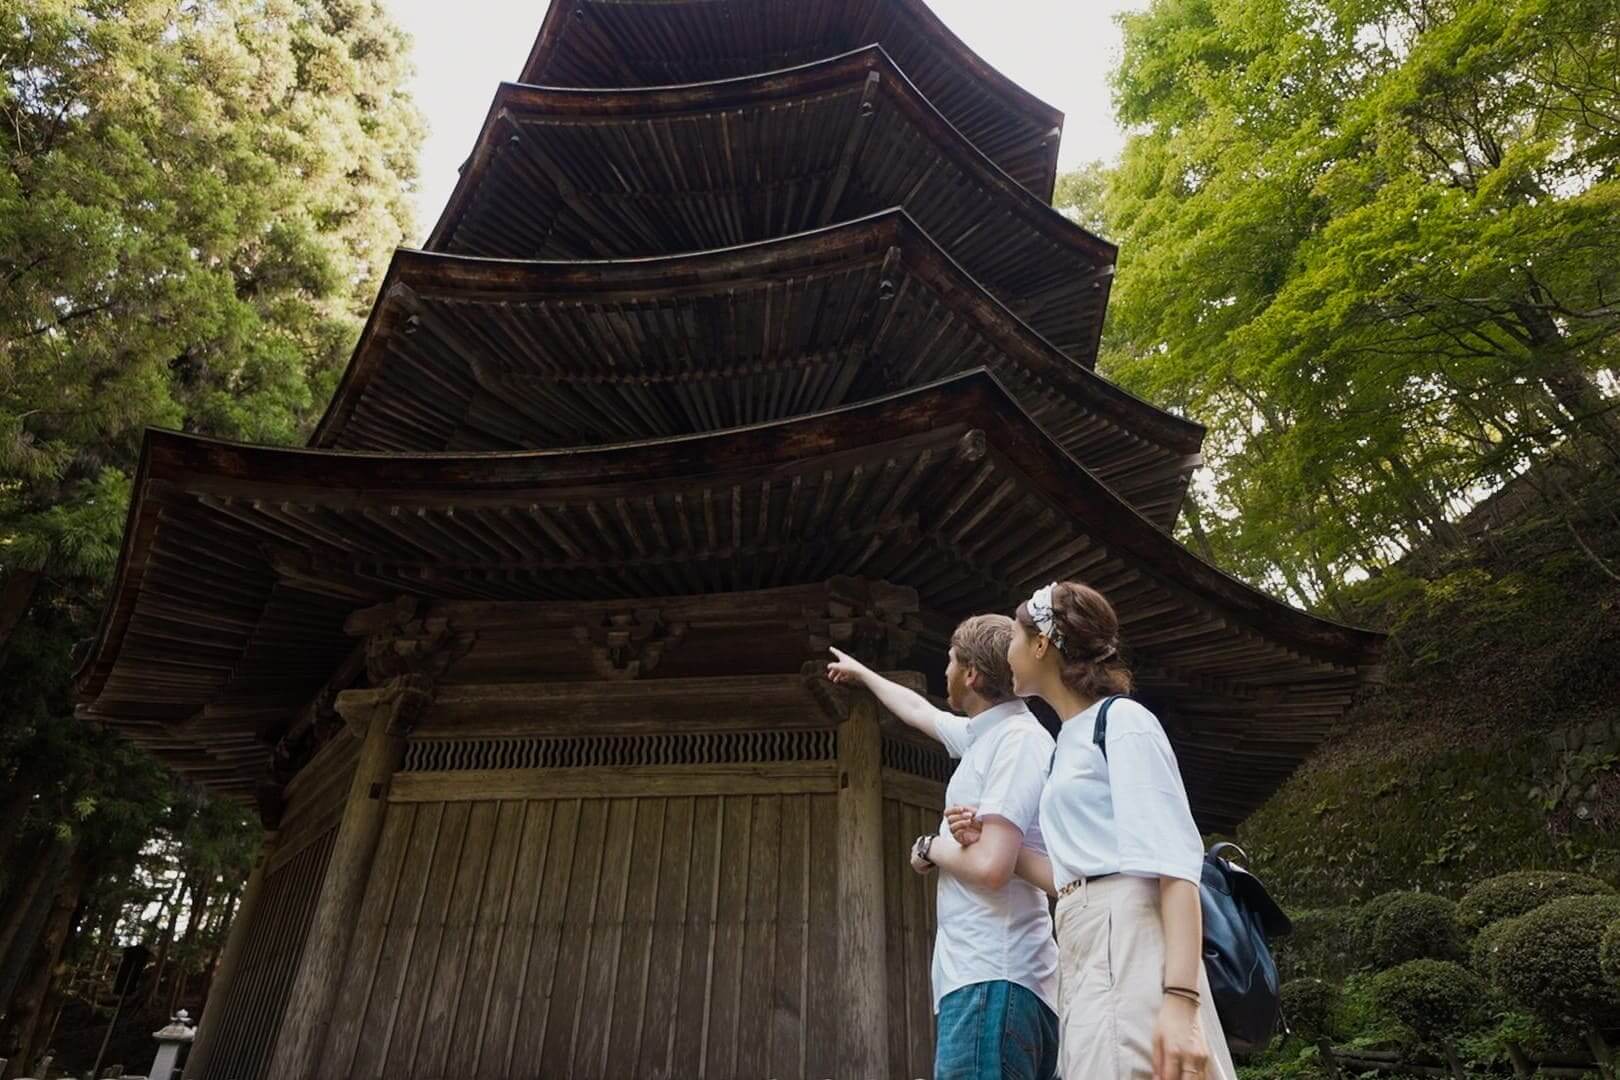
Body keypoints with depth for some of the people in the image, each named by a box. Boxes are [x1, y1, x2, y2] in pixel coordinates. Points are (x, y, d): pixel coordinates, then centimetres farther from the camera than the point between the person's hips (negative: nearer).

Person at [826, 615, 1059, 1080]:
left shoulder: (1018, 739, -15)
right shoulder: (985, 734, 14)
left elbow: (991, 864, -25)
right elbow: (919, 711, 35)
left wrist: (929, 848, -5)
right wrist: (862, 672, 48)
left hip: (992, 977, -10)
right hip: (981, 971, 10)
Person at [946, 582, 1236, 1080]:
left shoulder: (1122, 721, -6)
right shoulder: (1069, 742, 19)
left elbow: (1175, 863, -16)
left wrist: (1180, 1000, -24)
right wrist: (991, 844, 14)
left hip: (1128, 948, -9)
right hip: (1086, 961, 9)